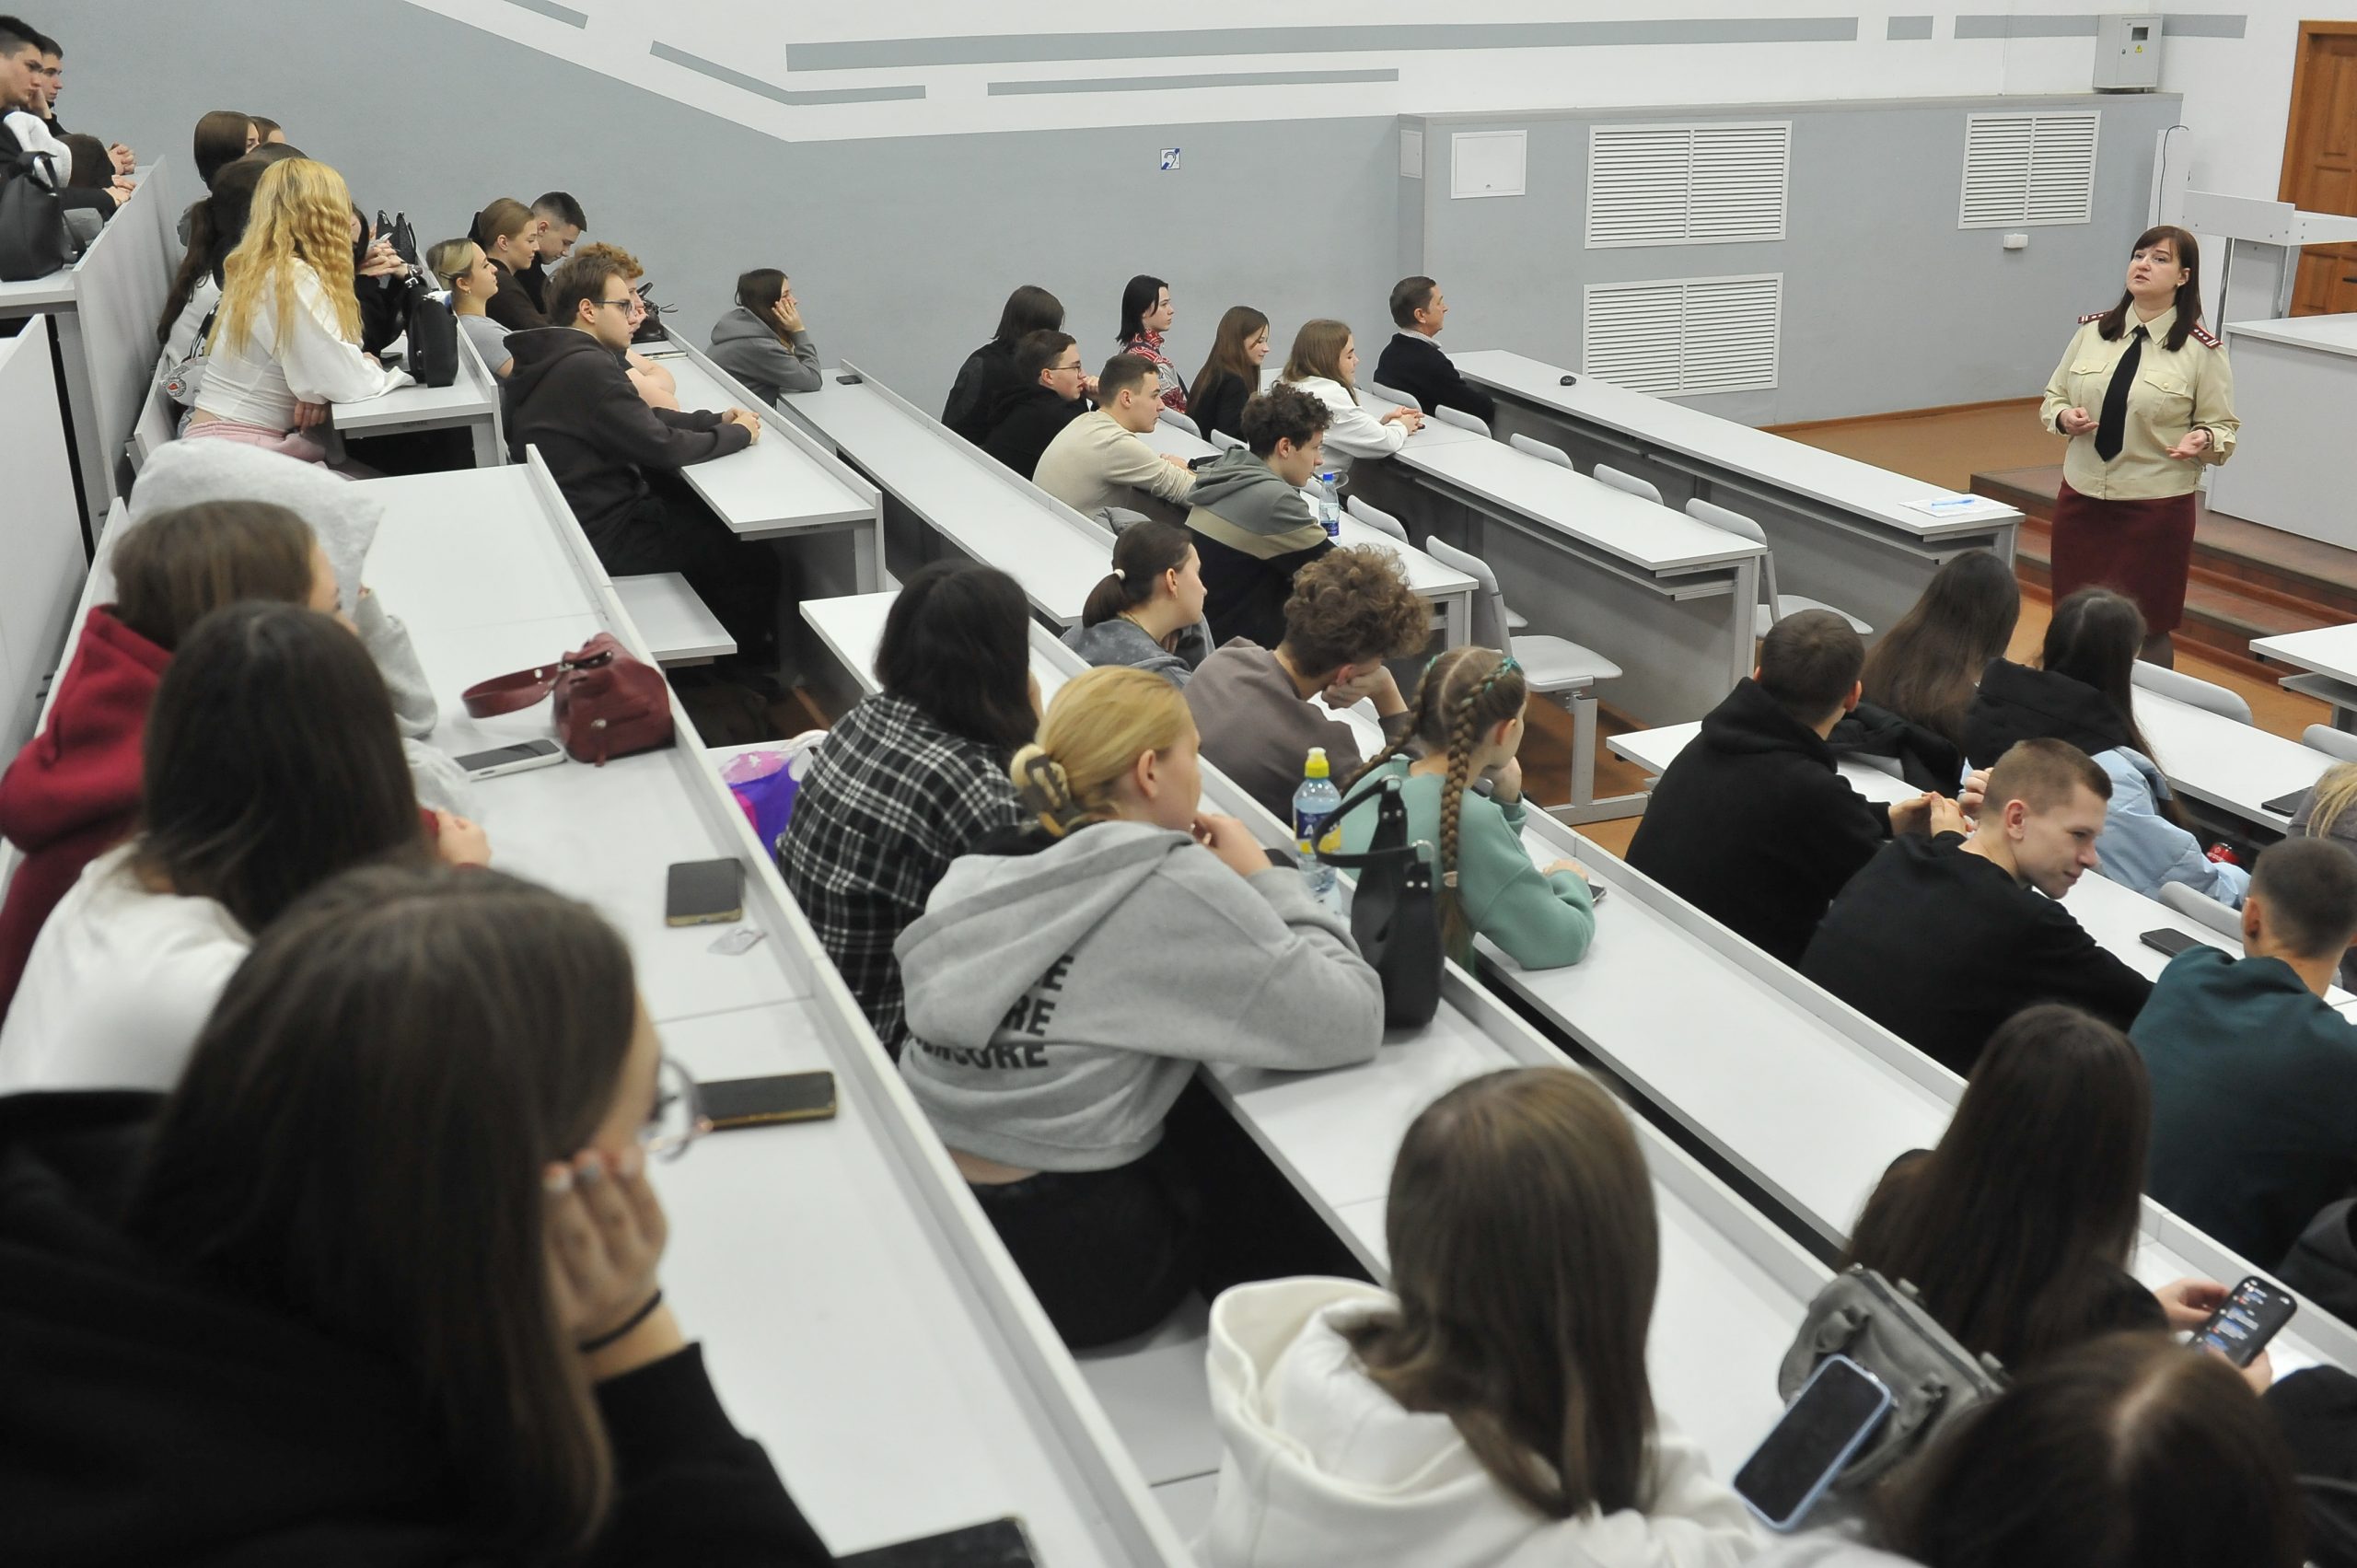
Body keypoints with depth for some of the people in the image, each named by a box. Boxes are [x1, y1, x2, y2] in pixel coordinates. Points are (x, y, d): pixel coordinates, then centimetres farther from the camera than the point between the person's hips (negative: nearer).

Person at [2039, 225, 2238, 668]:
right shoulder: (2092, 331, 5)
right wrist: (2065, 418, -10)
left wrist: (2204, 440, -21)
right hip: (2082, 498, 3)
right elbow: (2053, 398, 13)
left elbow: (2223, 427, 2)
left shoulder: (2201, 350, -4)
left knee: (2146, 631, 3)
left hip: (2156, 509, -3)